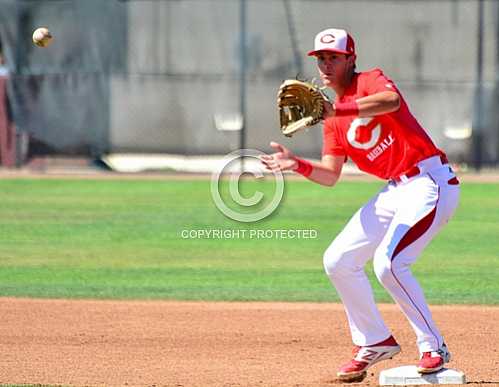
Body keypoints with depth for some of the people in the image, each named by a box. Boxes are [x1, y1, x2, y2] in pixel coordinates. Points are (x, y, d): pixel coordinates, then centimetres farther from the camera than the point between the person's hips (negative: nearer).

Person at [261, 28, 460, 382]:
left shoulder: (371, 81, -9)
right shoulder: (333, 117, 14)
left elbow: (391, 101, -35)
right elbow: (330, 175, 10)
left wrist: (337, 111, -43)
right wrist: (297, 164, -8)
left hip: (430, 181, -9)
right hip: (395, 190, 9)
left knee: (388, 263, -24)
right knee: (338, 261, 7)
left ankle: (434, 348, -13)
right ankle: (375, 342, 20)